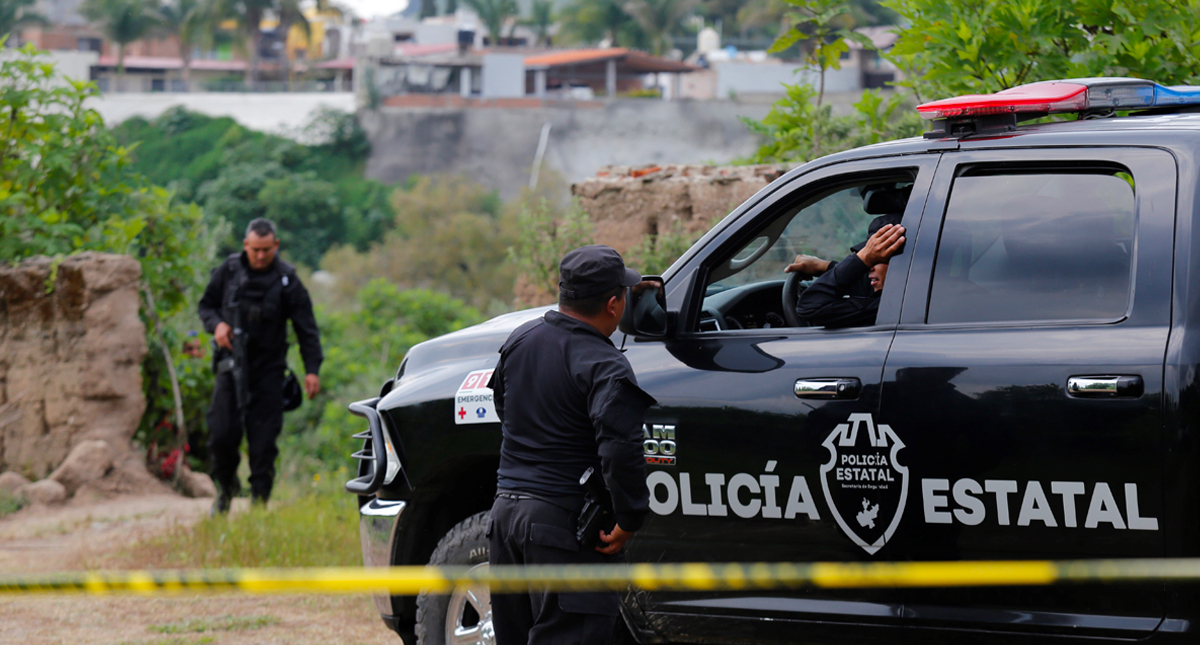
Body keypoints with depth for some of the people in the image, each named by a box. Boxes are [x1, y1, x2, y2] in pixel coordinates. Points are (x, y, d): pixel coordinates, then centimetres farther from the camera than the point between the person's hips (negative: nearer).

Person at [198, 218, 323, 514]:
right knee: (222, 434, -7)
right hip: (231, 366, 1)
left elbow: (306, 328, 1)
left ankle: (260, 499, 6)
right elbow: (207, 304, 15)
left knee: (264, 440, -4)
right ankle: (225, 487, 18)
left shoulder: (287, 280, -2)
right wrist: (217, 325, -7)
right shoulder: (229, 270, 3)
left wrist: (312, 369, -7)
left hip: (268, 370, -1)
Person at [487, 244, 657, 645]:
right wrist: (629, 520, -17)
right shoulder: (604, 367, -17)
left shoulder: (520, 339, 8)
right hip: (563, 519, -8)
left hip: (506, 507, 8)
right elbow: (620, 447, -27)